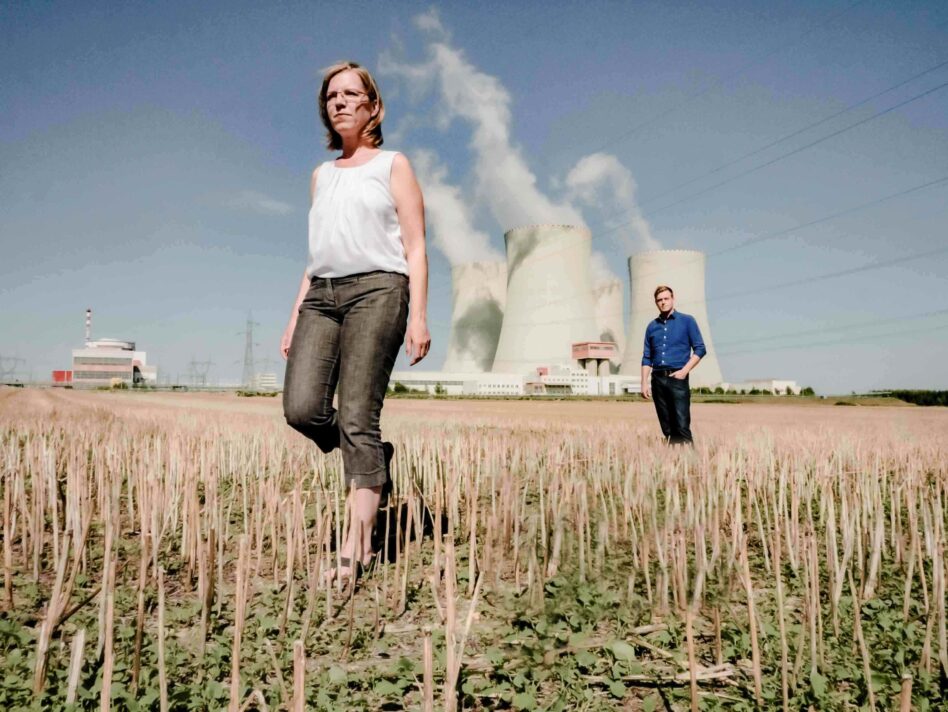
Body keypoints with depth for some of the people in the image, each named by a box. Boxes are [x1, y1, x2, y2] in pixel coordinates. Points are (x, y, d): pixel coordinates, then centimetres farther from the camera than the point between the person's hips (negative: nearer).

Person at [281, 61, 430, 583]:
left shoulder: (392, 165, 10)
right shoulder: (321, 175, 25)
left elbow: (415, 249, 2)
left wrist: (418, 316, -10)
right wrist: (295, 319, 15)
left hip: (377, 289, -5)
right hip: (321, 295, 5)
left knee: (357, 418, -12)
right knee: (301, 410, -14)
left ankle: (357, 547, -6)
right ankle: (374, 462, 14)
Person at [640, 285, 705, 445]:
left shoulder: (687, 321, 4)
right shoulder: (652, 326, 14)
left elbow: (700, 349, 1)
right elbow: (647, 358, 14)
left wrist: (685, 370, -10)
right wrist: (644, 382, 5)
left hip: (677, 378, -4)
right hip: (657, 379, 4)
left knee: (682, 426, -12)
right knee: (667, 427, 7)